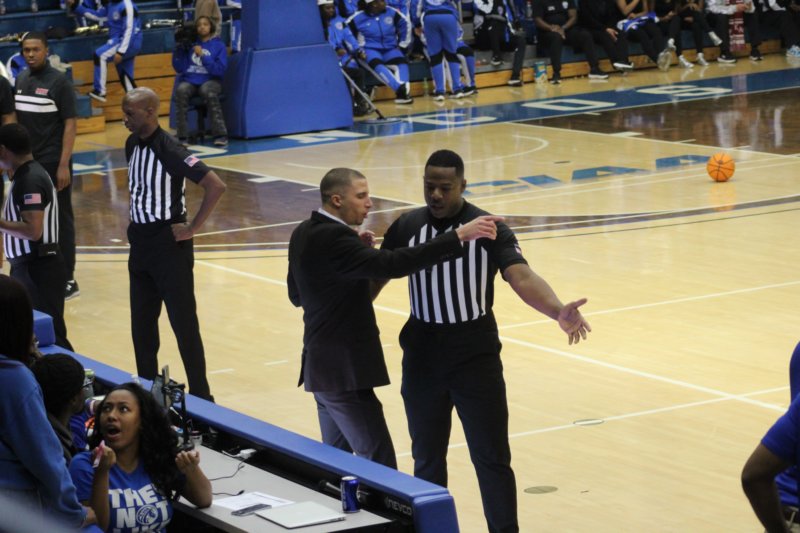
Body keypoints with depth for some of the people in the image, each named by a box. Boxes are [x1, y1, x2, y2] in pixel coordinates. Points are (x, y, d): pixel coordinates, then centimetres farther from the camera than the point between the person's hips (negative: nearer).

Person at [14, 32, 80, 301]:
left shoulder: (59, 82, -10)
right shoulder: (19, 80, 7)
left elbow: (70, 124, -11)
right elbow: (15, 119, 14)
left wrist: (63, 165, -16)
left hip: (53, 162, -5)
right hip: (26, 162, 6)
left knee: (60, 220, 1)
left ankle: (67, 280, 7)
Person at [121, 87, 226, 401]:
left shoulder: (169, 150, -19)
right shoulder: (132, 144, 6)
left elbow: (215, 186, -25)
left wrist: (192, 229, -19)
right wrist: (136, 223, 12)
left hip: (169, 244, -8)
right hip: (140, 241, 8)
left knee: (183, 322, -2)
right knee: (141, 324, 14)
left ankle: (200, 396, 5)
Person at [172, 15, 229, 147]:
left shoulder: (218, 45, 6)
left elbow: (220, 70, -6)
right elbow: (179, 68, 7)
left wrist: (203, 55, -12)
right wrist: (179, 48, -3)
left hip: (210, 81, -2)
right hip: (189, 80, 2)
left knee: (208, 91, -37)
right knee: (181, 90, -33)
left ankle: (220, 135, -35)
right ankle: (182, 137, -32)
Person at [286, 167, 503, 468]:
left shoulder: (304, 233, 8)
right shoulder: (332, 239, -22)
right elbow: (392, 265, -32)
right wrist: (460, 236, -35)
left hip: (323, 363, 11)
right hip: (343, 371, -10)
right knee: (380, 466, -9)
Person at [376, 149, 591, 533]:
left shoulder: (488, 229, -11)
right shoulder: (406, 228, -1)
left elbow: (522, 278, -23)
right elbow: (377, 277, 7)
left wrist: (558, 312, -41)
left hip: (476, 357, -3)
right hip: (422, 358, 3)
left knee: (491, 457, 0)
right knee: (427, 458, 14)